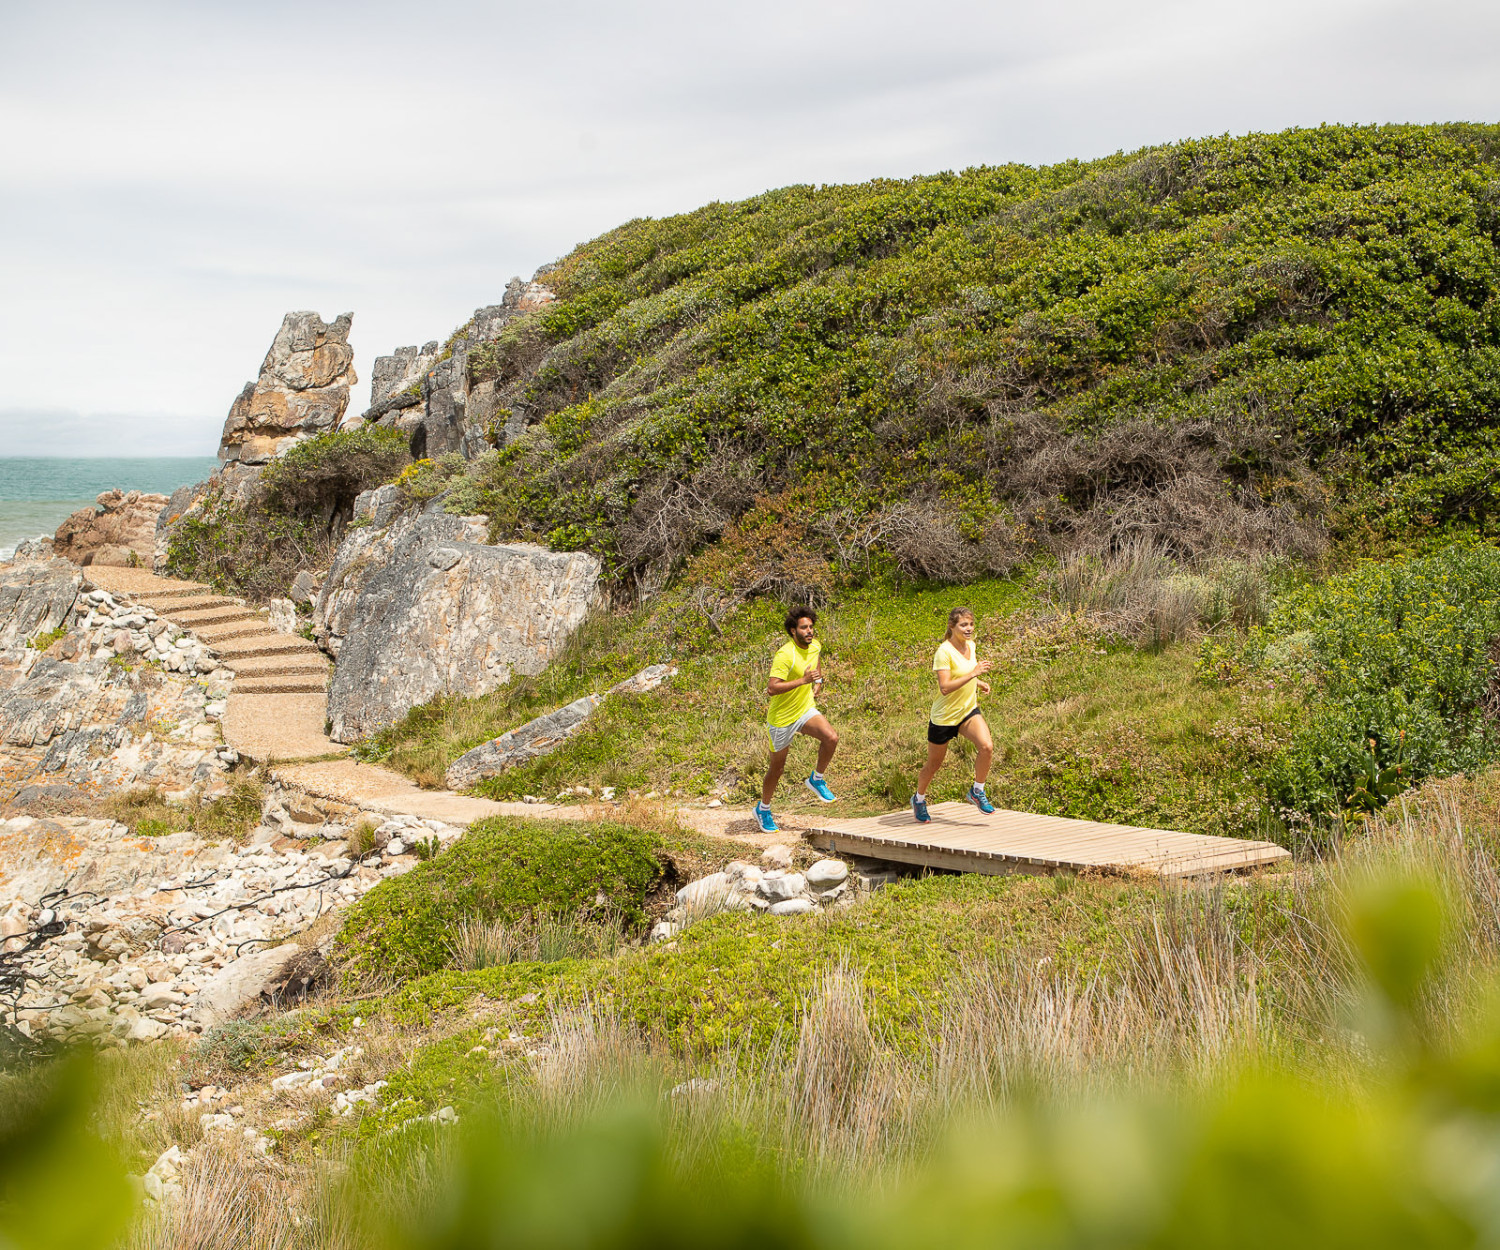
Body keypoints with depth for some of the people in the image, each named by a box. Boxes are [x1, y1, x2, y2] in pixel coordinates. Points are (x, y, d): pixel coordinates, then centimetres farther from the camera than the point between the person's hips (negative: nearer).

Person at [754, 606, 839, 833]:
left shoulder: (815, 646, -3)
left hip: (806, 711, 5)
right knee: (777, 765, 8)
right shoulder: (785, 655, -26)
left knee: (831, 738, -23)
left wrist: (818, 681, 8)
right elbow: (771, 689, -34)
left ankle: (816, 779, 2)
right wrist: (802, 680, -37)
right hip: (782, 718, -5)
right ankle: (763, 809, 32)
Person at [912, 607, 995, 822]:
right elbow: (945, 687, -29)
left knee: (987, 747, -20)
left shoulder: (971, 646, 3)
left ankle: (977, 792, 0)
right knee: (934, 764, 10)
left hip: (968, 711, 5)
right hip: (944, 715, -5)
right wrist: (973, 674, -32)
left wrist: (978, 683, 6)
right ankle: (919, 798, 36)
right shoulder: (945, 651, -20)